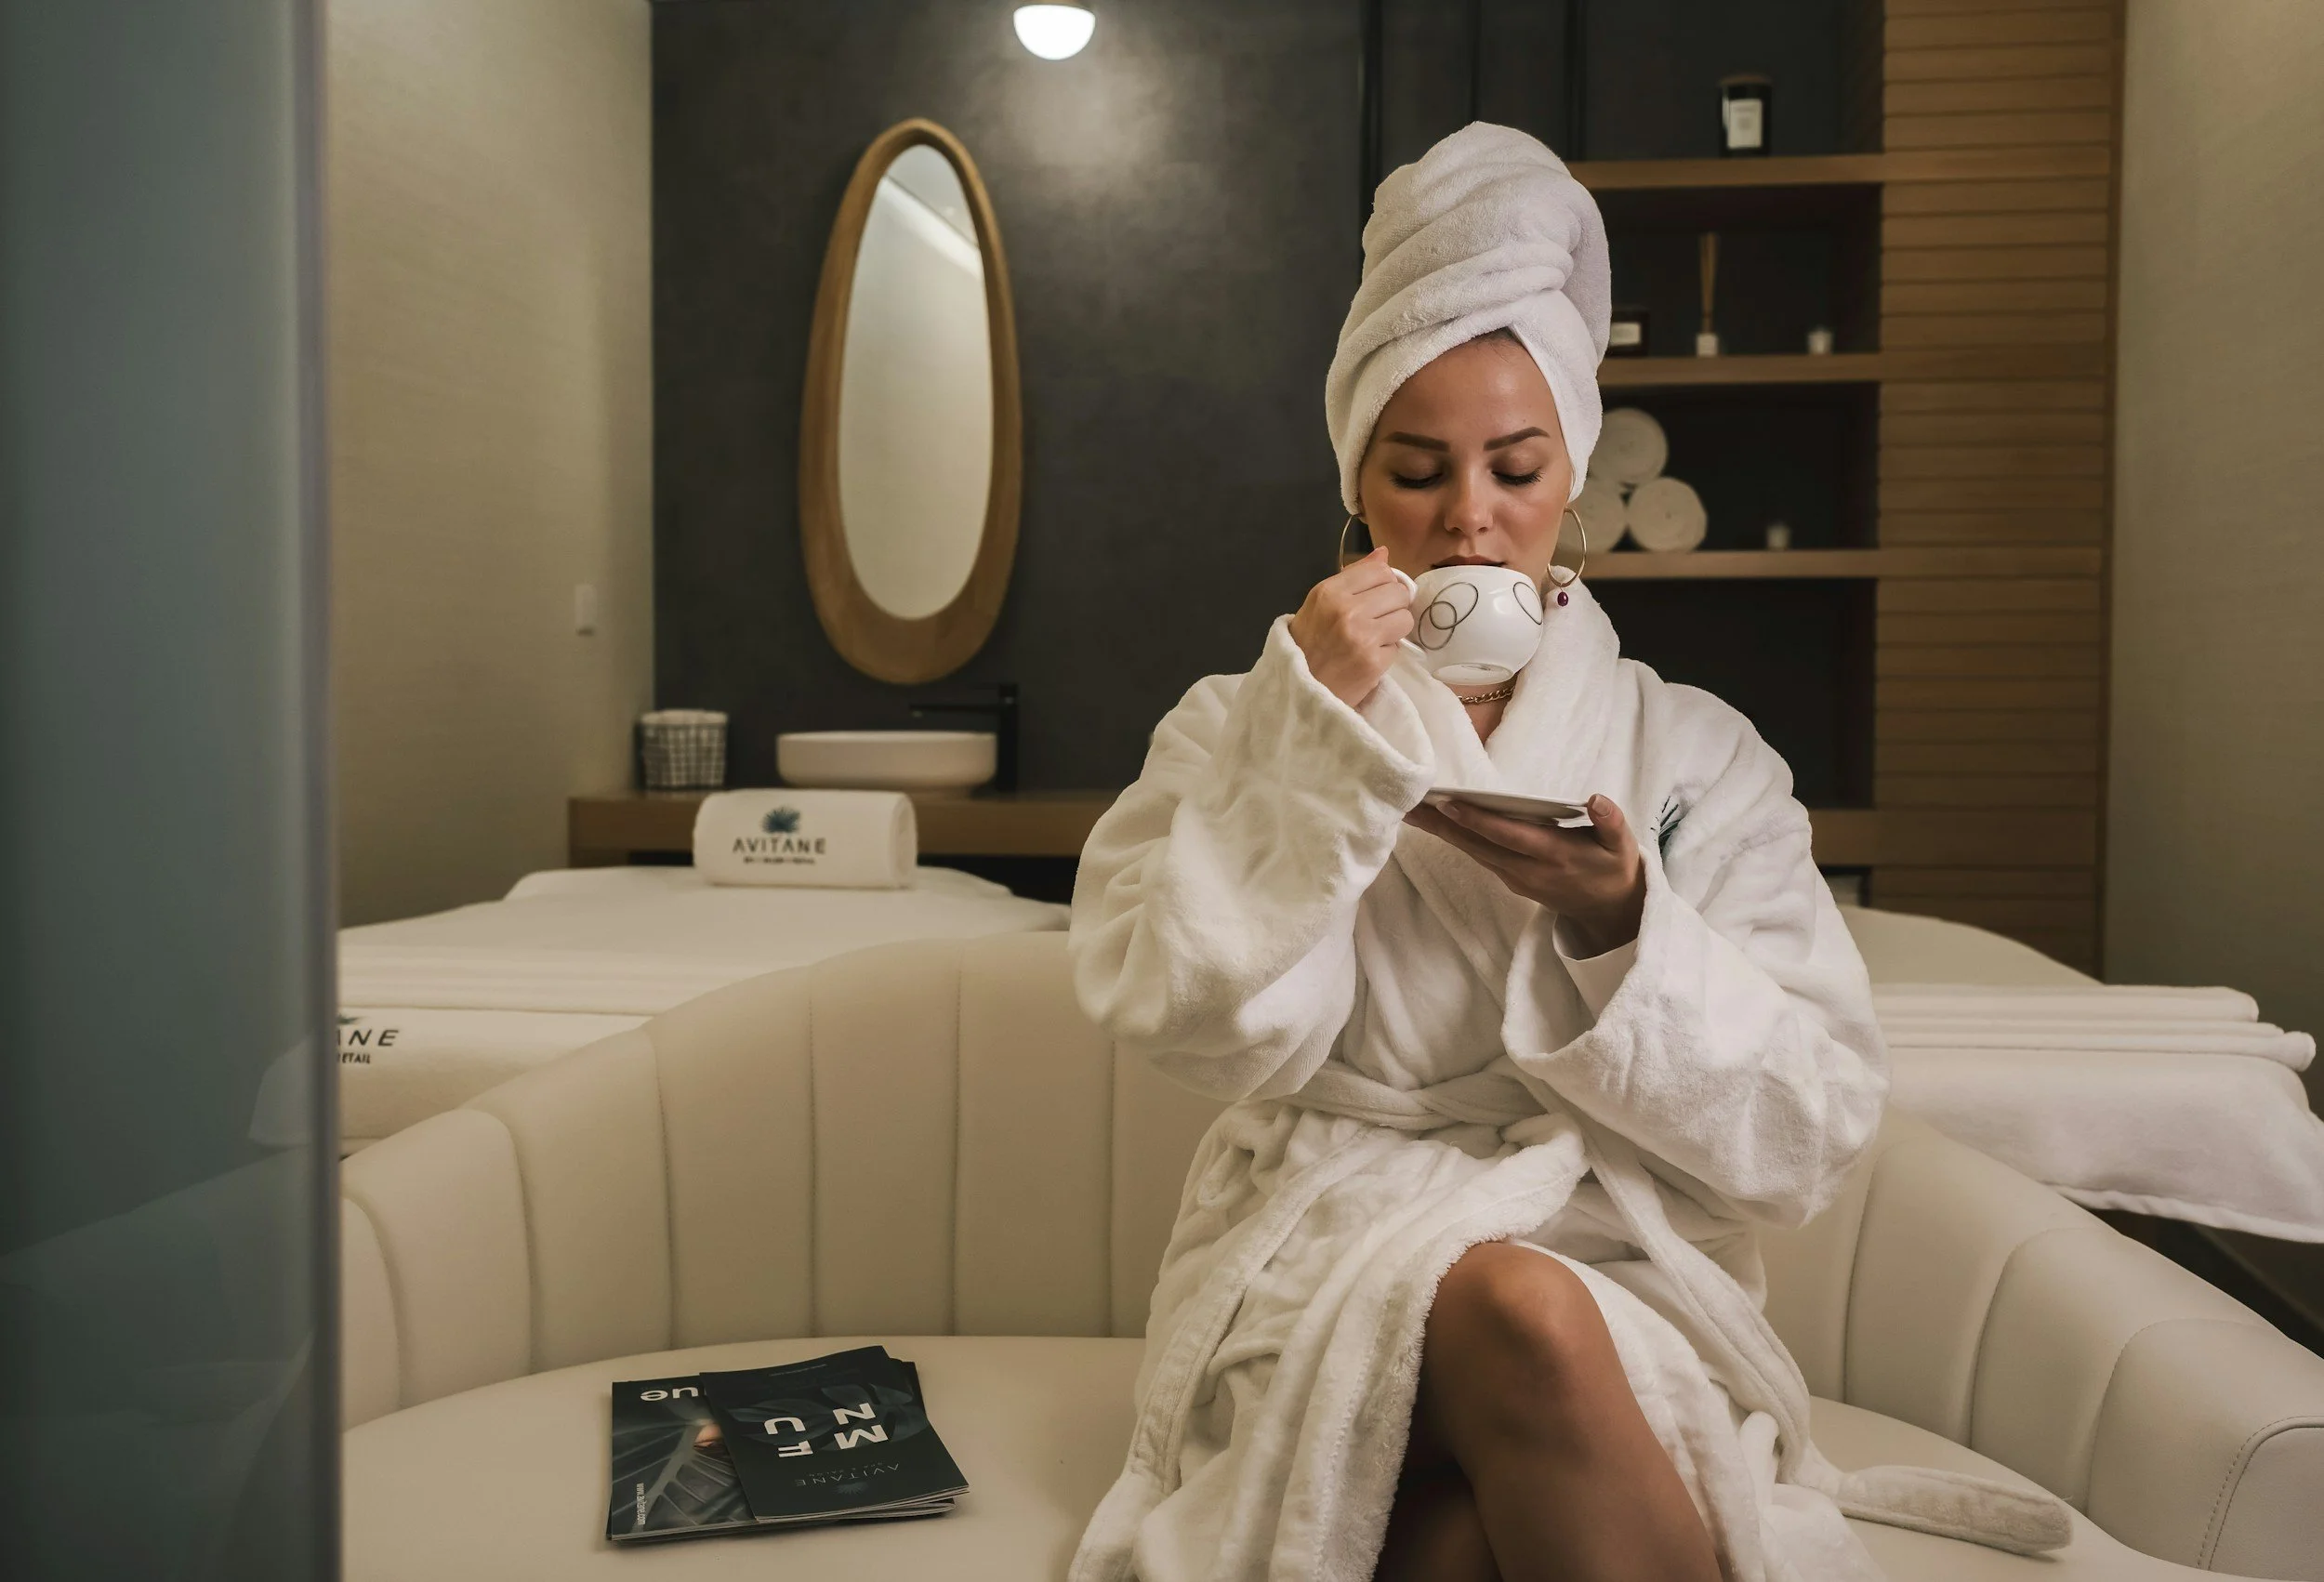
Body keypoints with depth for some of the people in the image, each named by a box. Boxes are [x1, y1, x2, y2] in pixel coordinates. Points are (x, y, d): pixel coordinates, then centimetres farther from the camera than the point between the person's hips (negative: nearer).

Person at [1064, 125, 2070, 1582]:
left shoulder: (1698, 755, 8)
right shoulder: (1239, 729, 9)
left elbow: (1810, 1133, 1)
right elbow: (1196, 1024, -7)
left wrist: (1620, 930, -16)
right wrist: (1314, 741, -15)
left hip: (1621, 1272, 0)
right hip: (1324, 1277, 0)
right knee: (1514, 1310, -33)